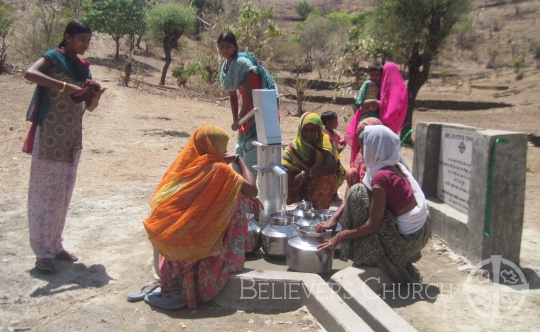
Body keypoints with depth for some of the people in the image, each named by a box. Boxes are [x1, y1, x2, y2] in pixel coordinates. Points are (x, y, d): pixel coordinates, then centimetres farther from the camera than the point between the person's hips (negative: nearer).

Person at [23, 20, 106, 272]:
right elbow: (29, 73, -24)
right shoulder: (53, 58, -3)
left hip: (73, 137, 6)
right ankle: (42, 251, 4)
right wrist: (66, 86, -29)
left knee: (64, 192, 10)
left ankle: (55, 246, 21)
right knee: (46, 191, -4)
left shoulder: (83, 68, 15)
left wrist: (96, 96, -7)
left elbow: (90, 107, 14)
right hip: (50, 136, -6)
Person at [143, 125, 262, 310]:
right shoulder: (217, 169, -11)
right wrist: (239, 159, 1)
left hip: (162, 234, 8)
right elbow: (252, 190, -9)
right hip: (191, 240, -8)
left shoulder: (187, 163, 11)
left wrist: (245, 195, 22)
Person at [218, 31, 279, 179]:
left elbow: (249, 95, -20)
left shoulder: (243, 63, -18)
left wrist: (238, 119, -13)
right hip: (248, 108, 10)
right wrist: (236, 119, 8)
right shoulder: (226, 66, 9)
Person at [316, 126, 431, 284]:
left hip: (408, 239, -9)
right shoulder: (393, 167, 5)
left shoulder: (381, 176, -21)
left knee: (357, 193, -10)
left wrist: (340, 236, -8)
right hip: (421, 231, 9)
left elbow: (372, 225, -19)